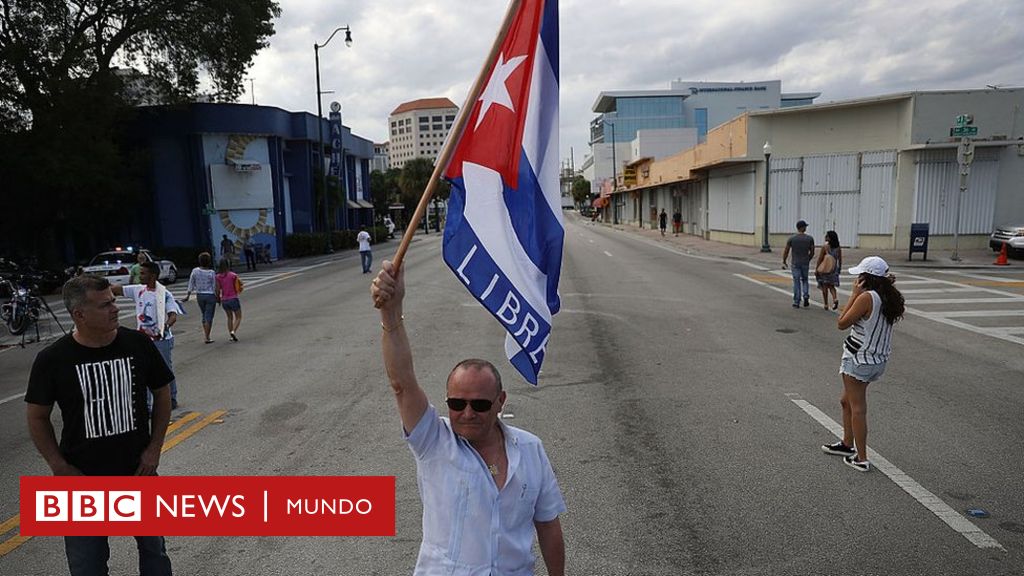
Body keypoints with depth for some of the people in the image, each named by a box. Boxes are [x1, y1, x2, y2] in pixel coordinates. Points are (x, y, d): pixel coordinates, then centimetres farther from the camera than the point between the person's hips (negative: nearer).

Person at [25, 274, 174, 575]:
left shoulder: (138, 344, -8)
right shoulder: (52, 359, -11)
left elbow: (161, 394, 4)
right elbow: (38, 417, 0)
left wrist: (154, 447, -3)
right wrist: (60, 467, -7)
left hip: (139, 471, 1)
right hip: (83, 479, -1)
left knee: (154, 549, 17)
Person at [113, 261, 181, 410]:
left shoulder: (164, 294, -13)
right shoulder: (138, 290, 3)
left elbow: (173, 315, -19)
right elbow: (118, 290, 1)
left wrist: (165, 326, -36)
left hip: (161, 339, -5)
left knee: (166, 370, 8)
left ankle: (172, 399, 23)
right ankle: (146, 404, 20)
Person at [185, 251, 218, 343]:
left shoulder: (195, 271, -4)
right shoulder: (212, 273, -13)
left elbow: (191, 284, 0)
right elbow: (214, 287, -8)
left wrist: (188, 295, 10)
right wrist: (217, 297, 3)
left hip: (199, 296, 4)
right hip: (210, 295, -4)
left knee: (204, 315, 19)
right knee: (209, 317, 1)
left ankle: (206, 335, 23)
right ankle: (207, 338, -1)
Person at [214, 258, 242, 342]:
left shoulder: (218, 277, -3)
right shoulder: (233, 275, -10)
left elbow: (217, 290, -4)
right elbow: (239, 287, -4)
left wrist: (218, 299, 11)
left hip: (224, 300, 4)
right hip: (233, 299, -4)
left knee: (230, 317, 21)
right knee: (238, 317, 10)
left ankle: (231, 336, 18)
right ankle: (233, 331, -14)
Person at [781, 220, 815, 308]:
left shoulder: (791, 238, -6)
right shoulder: (810, 238, -3)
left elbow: (786, 251, -3)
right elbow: (812, 252, 2)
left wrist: (784, 262, 9)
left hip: (795, 263, -1)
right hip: (805, 263, 1)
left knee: (796, 282, 4)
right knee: (805, 280, 19)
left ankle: (796, 302, 4)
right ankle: (806, 295, -2)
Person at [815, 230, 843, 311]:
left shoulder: (825, 246, -12)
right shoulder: (838, 248, 2)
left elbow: (819, 259, -12)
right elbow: (840, 260, 8)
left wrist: (816, 269, -7)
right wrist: (839, 268, 20)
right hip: (834, 269, 4)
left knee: (824, 286, 5)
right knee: (831, 286, 15)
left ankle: (826, 305, 8)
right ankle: (835, 299, -10)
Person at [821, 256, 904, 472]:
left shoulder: (866, 297, -21)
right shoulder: (888, 298, 3)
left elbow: (842, 323, -15)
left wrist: (854, 293, -13)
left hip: (858, 360, -9)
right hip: (878, 360, 9)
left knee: (857, 408, 1)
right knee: (846, 401, 23)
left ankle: (861, 459, 7)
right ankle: (848, 444, 36)